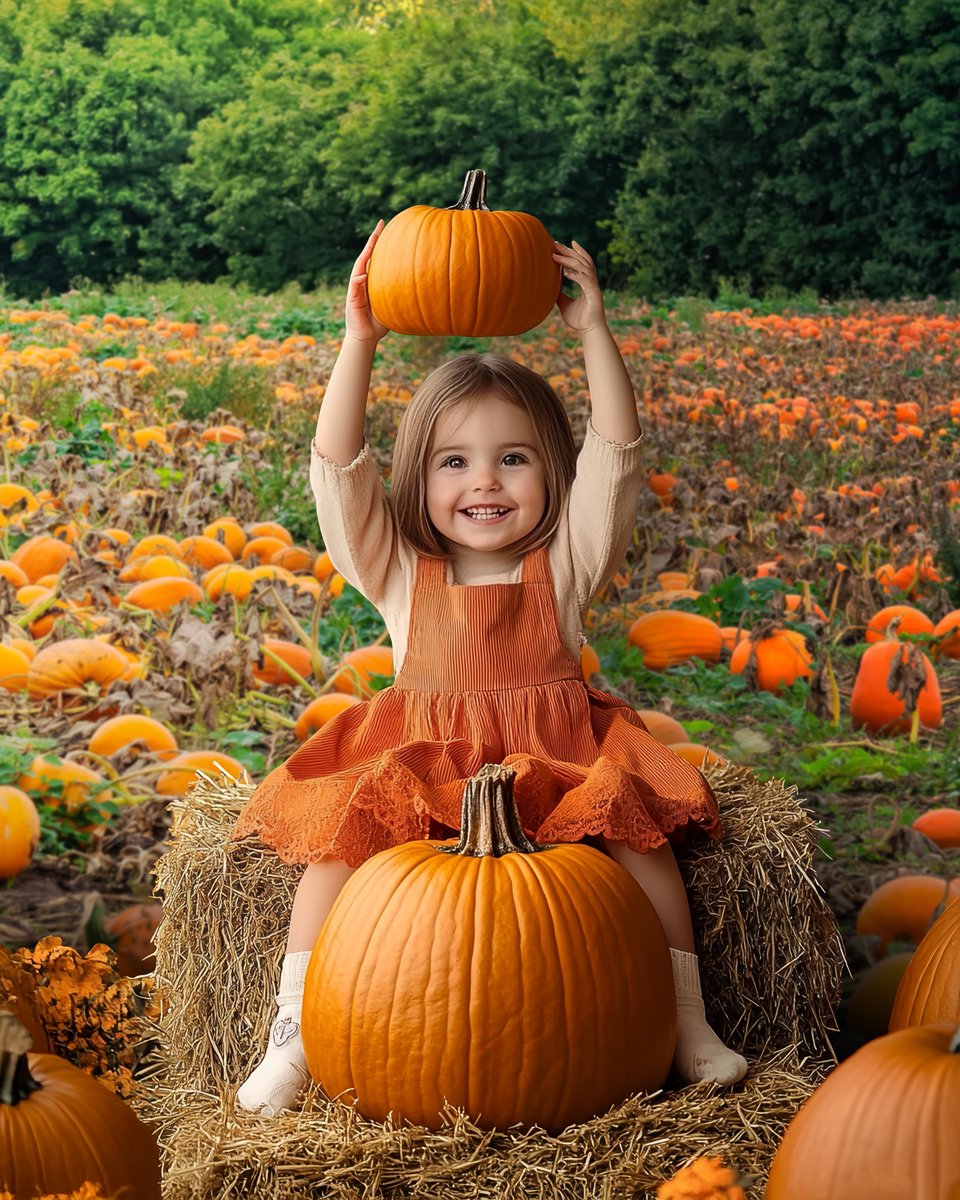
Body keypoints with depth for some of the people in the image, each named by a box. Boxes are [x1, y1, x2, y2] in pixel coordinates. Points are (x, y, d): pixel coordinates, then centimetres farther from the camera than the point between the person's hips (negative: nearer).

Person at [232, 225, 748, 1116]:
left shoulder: (562, 569, 3)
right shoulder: (402, 575, 3)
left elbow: (614, 457, -7)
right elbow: (336, 467, -7)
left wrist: (592, 330, -13)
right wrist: (360, 341, -14)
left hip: (557, 773, 0)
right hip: (417, 775, 0)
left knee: (639, 829, -24)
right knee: (337, 836, -24)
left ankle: (688, 1025, -12)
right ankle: (291, 1040, -18)